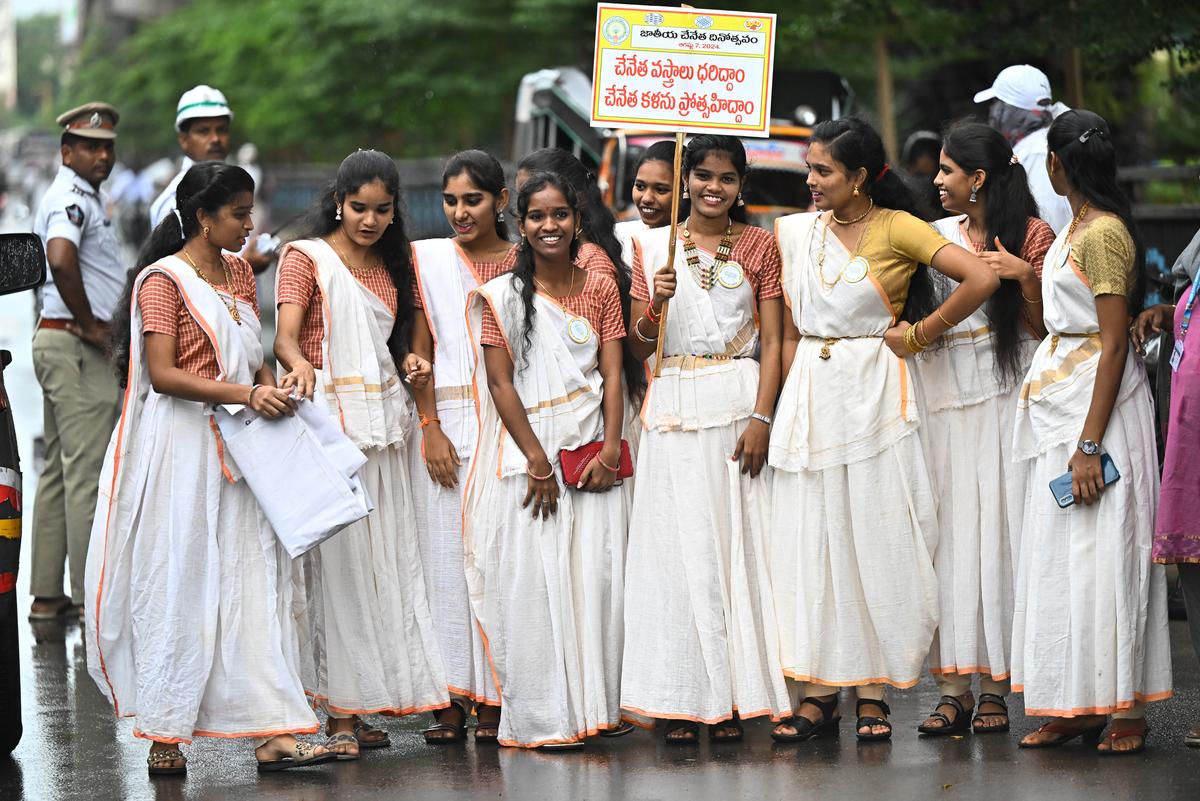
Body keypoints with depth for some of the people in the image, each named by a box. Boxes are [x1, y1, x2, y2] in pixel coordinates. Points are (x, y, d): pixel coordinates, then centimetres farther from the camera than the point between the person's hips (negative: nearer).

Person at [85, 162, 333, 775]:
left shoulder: (238, 273, 14)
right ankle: (164, 736, 9)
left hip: (236, 448, 7)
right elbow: (163, 374, -16)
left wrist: (271, 389, 4)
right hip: (181, 445, -7)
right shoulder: (164, 280, -9)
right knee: (178, 583, -1)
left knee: (252, 579, 0)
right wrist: (243, 394, -22)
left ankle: (272, 733, -3)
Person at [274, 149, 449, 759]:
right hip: (327, 419, -7)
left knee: (383, 561, 4)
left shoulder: (390, 267, 18)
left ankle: (359, 705, 9)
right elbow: (285, 334, -15)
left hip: (381, 425, 7)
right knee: (334, 562, -9)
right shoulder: (307, 257, -2)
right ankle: (336, 712, -8)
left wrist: (410, 365, 8)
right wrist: (299, 364, -37)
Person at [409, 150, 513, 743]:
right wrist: (431, 429, -6)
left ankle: (494, 699, 2)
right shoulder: (427, 259, 8)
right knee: (447, 555, -1)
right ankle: (453, 698, 2)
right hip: (447, 422, 1)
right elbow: (418, 350, 5)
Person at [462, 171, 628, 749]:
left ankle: (593, 704, 10)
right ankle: (541, 717, 1)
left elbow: (612, 374, 4)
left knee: (595, 576, 1)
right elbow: (500, 383, -4)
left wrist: (610, 449, -9)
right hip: (527, 450, -2)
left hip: (591, 451, 2)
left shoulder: (599, 288, 8)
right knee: (532, 580, -3)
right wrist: (537, 460, -11)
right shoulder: (503, 296, 0)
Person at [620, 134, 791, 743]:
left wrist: (761, 418, -11)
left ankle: (733, 696, 3)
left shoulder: (758, 246, 6)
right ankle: (681, 699, 1)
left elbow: (772, 342, 0)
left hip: (739, 403, -1)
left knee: (737, 542, -2)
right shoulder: (653, 247, 8)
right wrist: (657, 302, -12)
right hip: (674, 409, 1)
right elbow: (637, 348, 8)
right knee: (677, 545, -2)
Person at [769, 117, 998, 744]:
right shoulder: (797, 232, 9)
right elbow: (789, 331, 14)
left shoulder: (897, 229, -6)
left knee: (874, 538, -1)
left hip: (873, 392, -4)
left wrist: (919, 334, -9)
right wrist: (790, 402, 5)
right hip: (810, 394, 5)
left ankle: (873, 695, 4)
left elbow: (981, 279, -16)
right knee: (809, 540, 2)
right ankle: (817, 693, 5)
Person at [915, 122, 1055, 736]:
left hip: (1002, 396, -4)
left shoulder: (1031, 235, 2)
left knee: (996, 532, -4)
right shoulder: (935, 236, 14)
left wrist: (1026, 276, -15)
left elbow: (1045, 328, -1)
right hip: (942, 394, 4)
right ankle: (954, 689, -2)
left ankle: (996, 689, 1)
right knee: (947, 533, -2)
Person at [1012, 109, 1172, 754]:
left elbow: (1114, 343, -19)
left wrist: (1090, 443, -21)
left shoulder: (1103, 234, -16)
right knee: (1061, 555, 9)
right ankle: (1075, 707, 12)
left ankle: (1125, 708, -1)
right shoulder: (1077, 228, 12)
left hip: (1097, 400, -10)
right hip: (1063, 402, 10)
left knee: (1102, 554, -7)